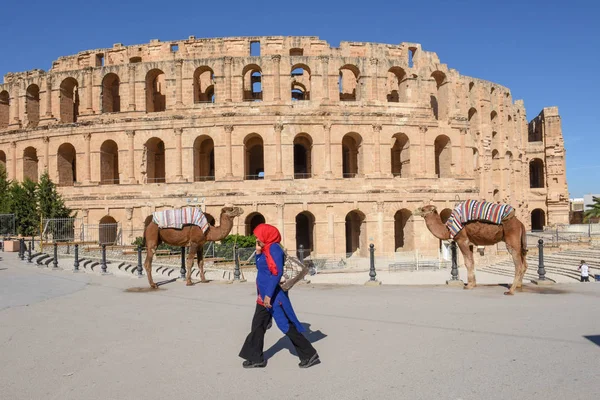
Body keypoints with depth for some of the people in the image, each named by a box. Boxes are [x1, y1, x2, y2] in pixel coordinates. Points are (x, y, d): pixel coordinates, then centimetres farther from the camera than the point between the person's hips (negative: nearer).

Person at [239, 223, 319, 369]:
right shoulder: (266, 249, 12)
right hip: (264, 296, 10)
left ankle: (310, 355, 6)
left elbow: (277, 273, -26)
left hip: (274, 296, -10)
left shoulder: (274, 248, -17)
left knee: (286, 326, -4)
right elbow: (260, 268, 24)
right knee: (257, 325, 13)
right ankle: (255, 358, 23)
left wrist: (268, 295, -28)